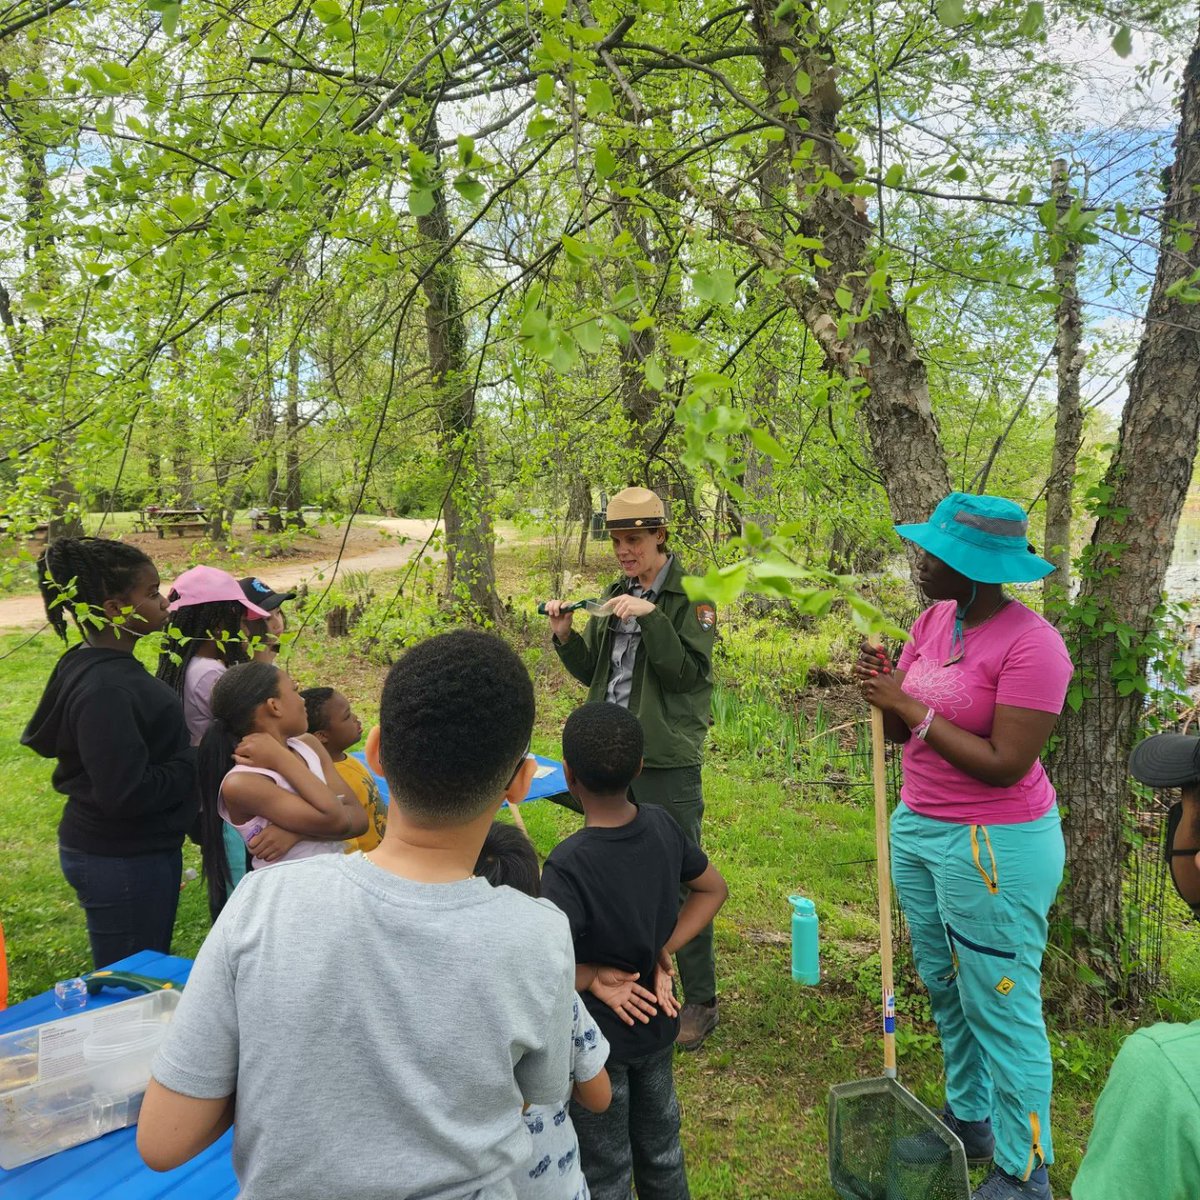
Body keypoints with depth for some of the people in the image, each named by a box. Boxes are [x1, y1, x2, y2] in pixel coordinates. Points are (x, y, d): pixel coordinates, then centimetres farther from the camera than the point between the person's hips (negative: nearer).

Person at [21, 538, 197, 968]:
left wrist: (188, 757, 4)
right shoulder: (103, 689, -25)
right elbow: (126, 793, -28)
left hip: (142, 851, 10)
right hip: (121, 862, -10)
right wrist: (194, 764, -17)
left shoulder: (109, 666, 6)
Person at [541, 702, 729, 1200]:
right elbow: (713, 889, 4)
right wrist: (661, 952, -4)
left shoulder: (569, 866, -30)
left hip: (598, 1043, -5)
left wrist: (592, 978, -18)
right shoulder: (661, 826, -12)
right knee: (662, 1151, 27)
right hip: (657, 1025, 6)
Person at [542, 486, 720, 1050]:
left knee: (680, 881, 1)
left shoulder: (691, 595, -7)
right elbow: (592, 672, 15)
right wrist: (565, 636, -1)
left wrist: (651, 616, -24)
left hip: (667, 760, -7)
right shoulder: (615, 595, 13)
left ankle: (701, 1001, 16)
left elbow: (689, 671, -16)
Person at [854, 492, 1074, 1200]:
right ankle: (970, 1120, 42)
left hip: (995, 847, -8)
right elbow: (900, 731, 6)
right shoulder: (934, 620, 2)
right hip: (917, 827, 8)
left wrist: (912, 707, -23)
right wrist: (883, 685, -14)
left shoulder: (1031, 643, -21)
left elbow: (1005, 765, -24)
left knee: (1001, 1008, 6)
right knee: (946, 989, 21)